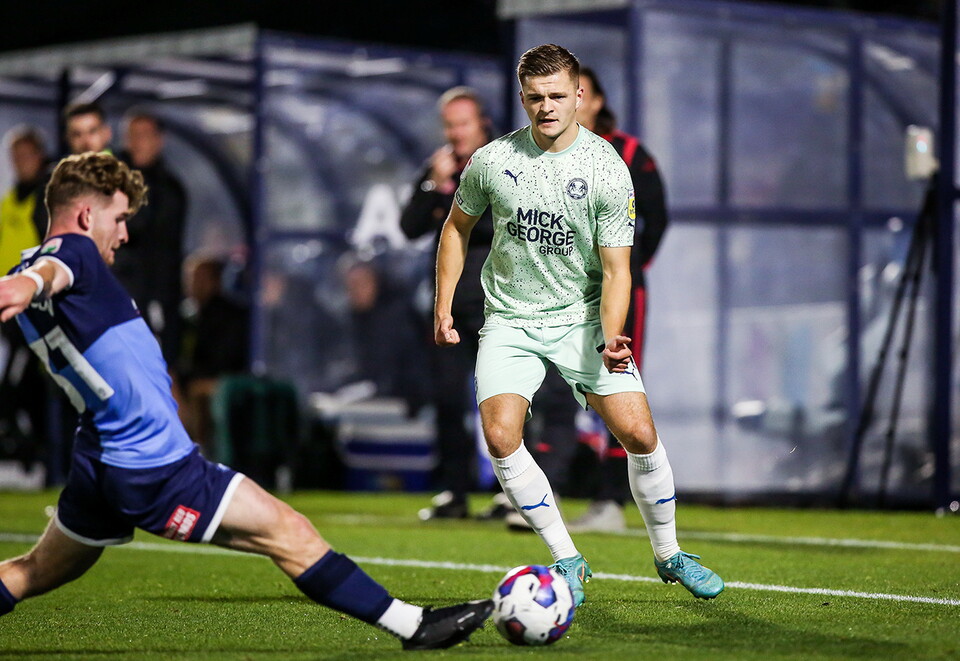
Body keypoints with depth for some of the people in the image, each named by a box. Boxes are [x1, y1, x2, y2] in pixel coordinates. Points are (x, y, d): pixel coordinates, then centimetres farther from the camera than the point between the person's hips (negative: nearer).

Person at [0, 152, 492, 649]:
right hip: (154, 469, -10)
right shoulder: (73, 250, -16)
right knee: (288, 533, -6)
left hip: (98, 460, 10)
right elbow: (53, 270, -40)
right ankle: (412, 625, -5)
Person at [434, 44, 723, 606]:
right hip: (510, 321, 1)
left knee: (639, 433, -12)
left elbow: (616, 268, -10)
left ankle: (668, 554, 13)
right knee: (501, 436, -20)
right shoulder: (492, 160, -5)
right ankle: (568, 562, -4)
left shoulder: (608, 170, -10)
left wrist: (610, 339, -25)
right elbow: (458, 226, 13)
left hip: (583, 316, -1)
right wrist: (443, 306, 8)